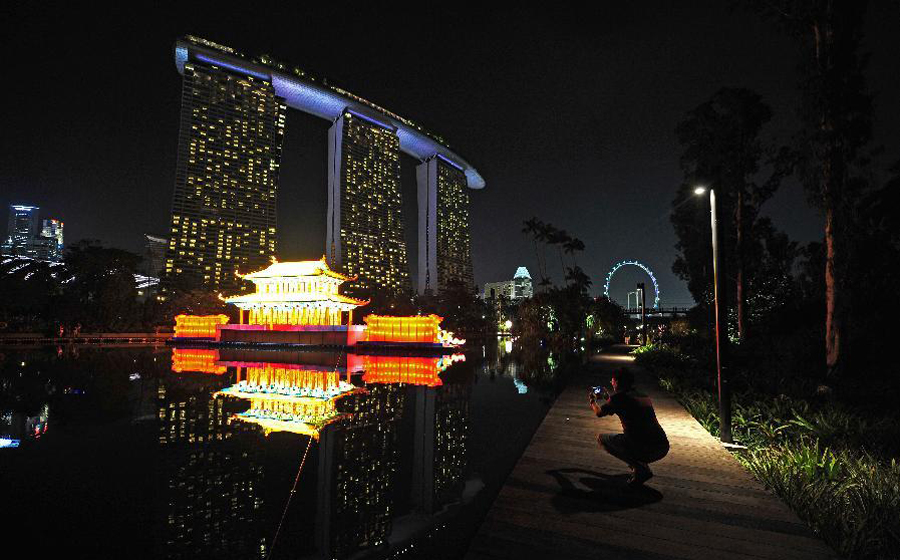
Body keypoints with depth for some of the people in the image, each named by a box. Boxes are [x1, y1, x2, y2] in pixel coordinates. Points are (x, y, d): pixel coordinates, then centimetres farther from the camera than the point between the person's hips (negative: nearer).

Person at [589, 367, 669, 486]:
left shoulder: (619, 396, -3)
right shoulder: (644, 397, 19)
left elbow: (599, 413, 12)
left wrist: (593, 401, 33)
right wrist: (607, 398, 47)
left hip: (644, 449, -8)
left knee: (602, 439, 8)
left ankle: (640, 468, 0)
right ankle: (643, 468, 18)